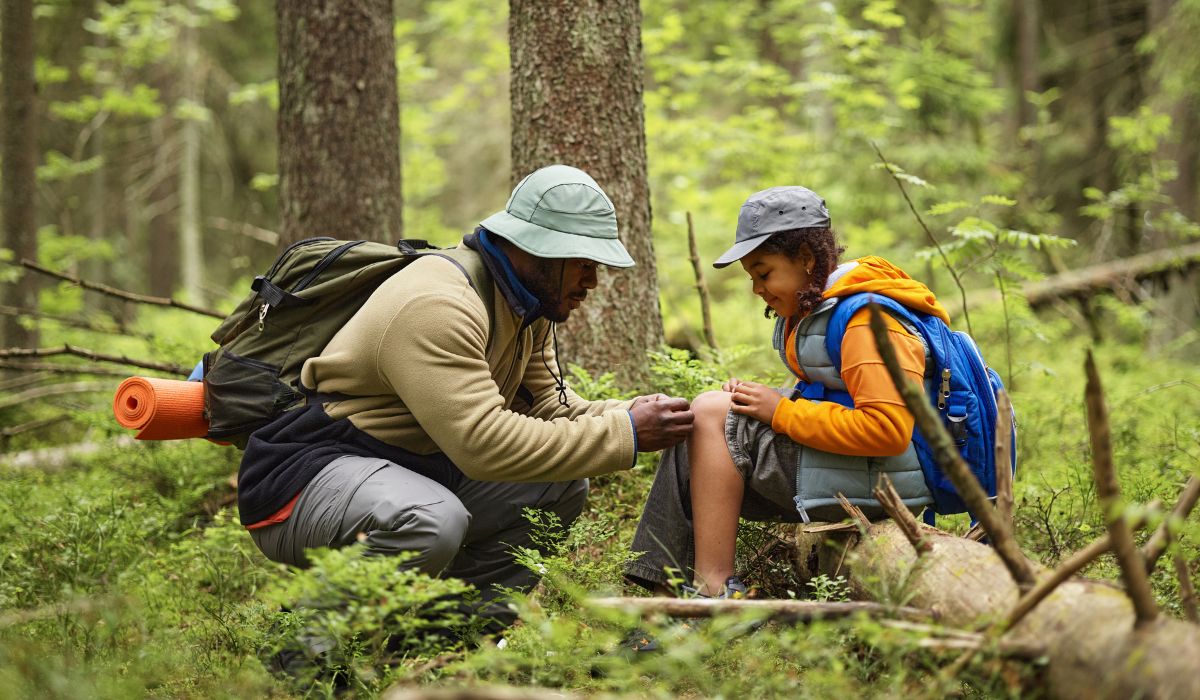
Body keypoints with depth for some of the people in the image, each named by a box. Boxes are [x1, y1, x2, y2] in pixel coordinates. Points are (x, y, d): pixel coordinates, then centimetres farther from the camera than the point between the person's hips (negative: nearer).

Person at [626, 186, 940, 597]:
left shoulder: (866, 320, -18)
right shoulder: (812, 308, 14)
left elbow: (887, 428, -27)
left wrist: (782, 412, -19)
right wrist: (758, 400, -2)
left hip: (873, 483, -11)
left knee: (712, 413, -16)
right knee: (692, 438, 5)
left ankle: (712, 589, -19)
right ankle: (664, 589, -3)